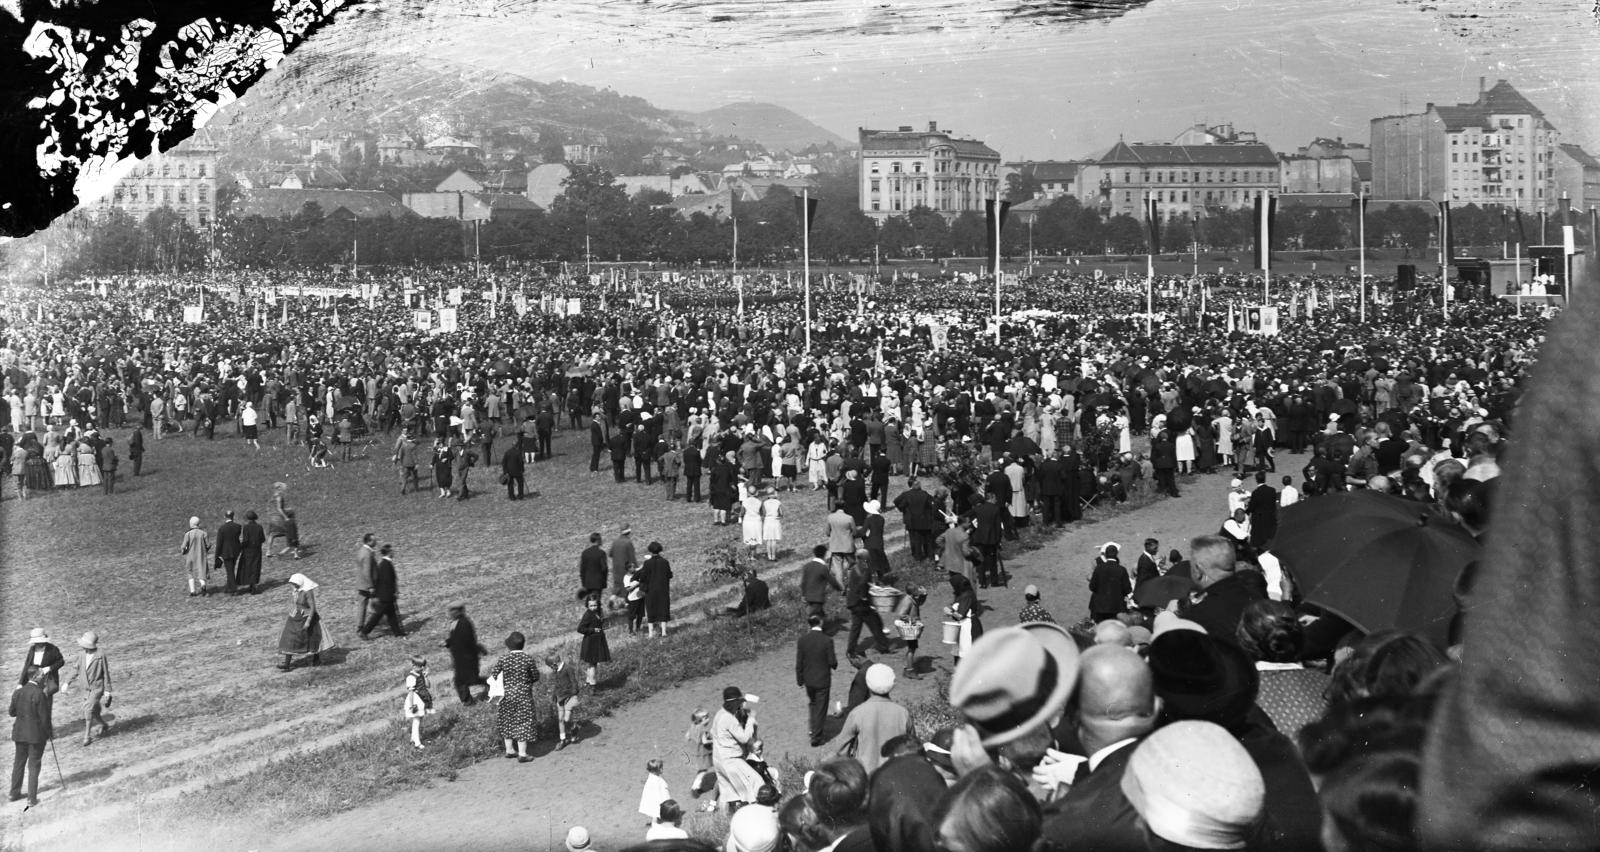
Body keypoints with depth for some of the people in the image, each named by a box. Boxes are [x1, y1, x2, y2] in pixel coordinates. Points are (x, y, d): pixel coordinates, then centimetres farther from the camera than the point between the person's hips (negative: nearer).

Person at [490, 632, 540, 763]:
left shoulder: (503, 659, -11)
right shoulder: (528, 659, -14)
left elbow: (492, 675, -6)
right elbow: (536, 677, -4)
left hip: (507, 695, 3)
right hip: (523, 695, -3)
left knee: (507, 721, 19)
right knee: (522, 723, 7)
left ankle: (509, 750, 29)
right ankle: (522, 754, 12)